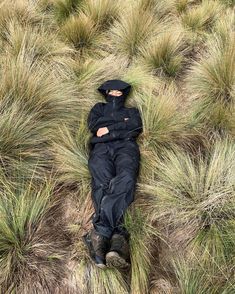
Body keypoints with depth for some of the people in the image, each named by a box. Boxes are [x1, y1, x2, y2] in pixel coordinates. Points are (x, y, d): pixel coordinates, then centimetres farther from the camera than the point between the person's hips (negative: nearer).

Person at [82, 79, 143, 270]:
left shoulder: (132, 111, 36)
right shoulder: (99, 108, 38)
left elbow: (136, 128, 13)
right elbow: (93, 125, 15)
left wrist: (109, 129, 6)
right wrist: (122, 123, 12)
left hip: (126, 147, 0)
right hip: (102, 148, 1)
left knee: (125, 180, -37)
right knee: (102, 185, -32)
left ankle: (101, 233, -54)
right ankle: (118, 237, -51)